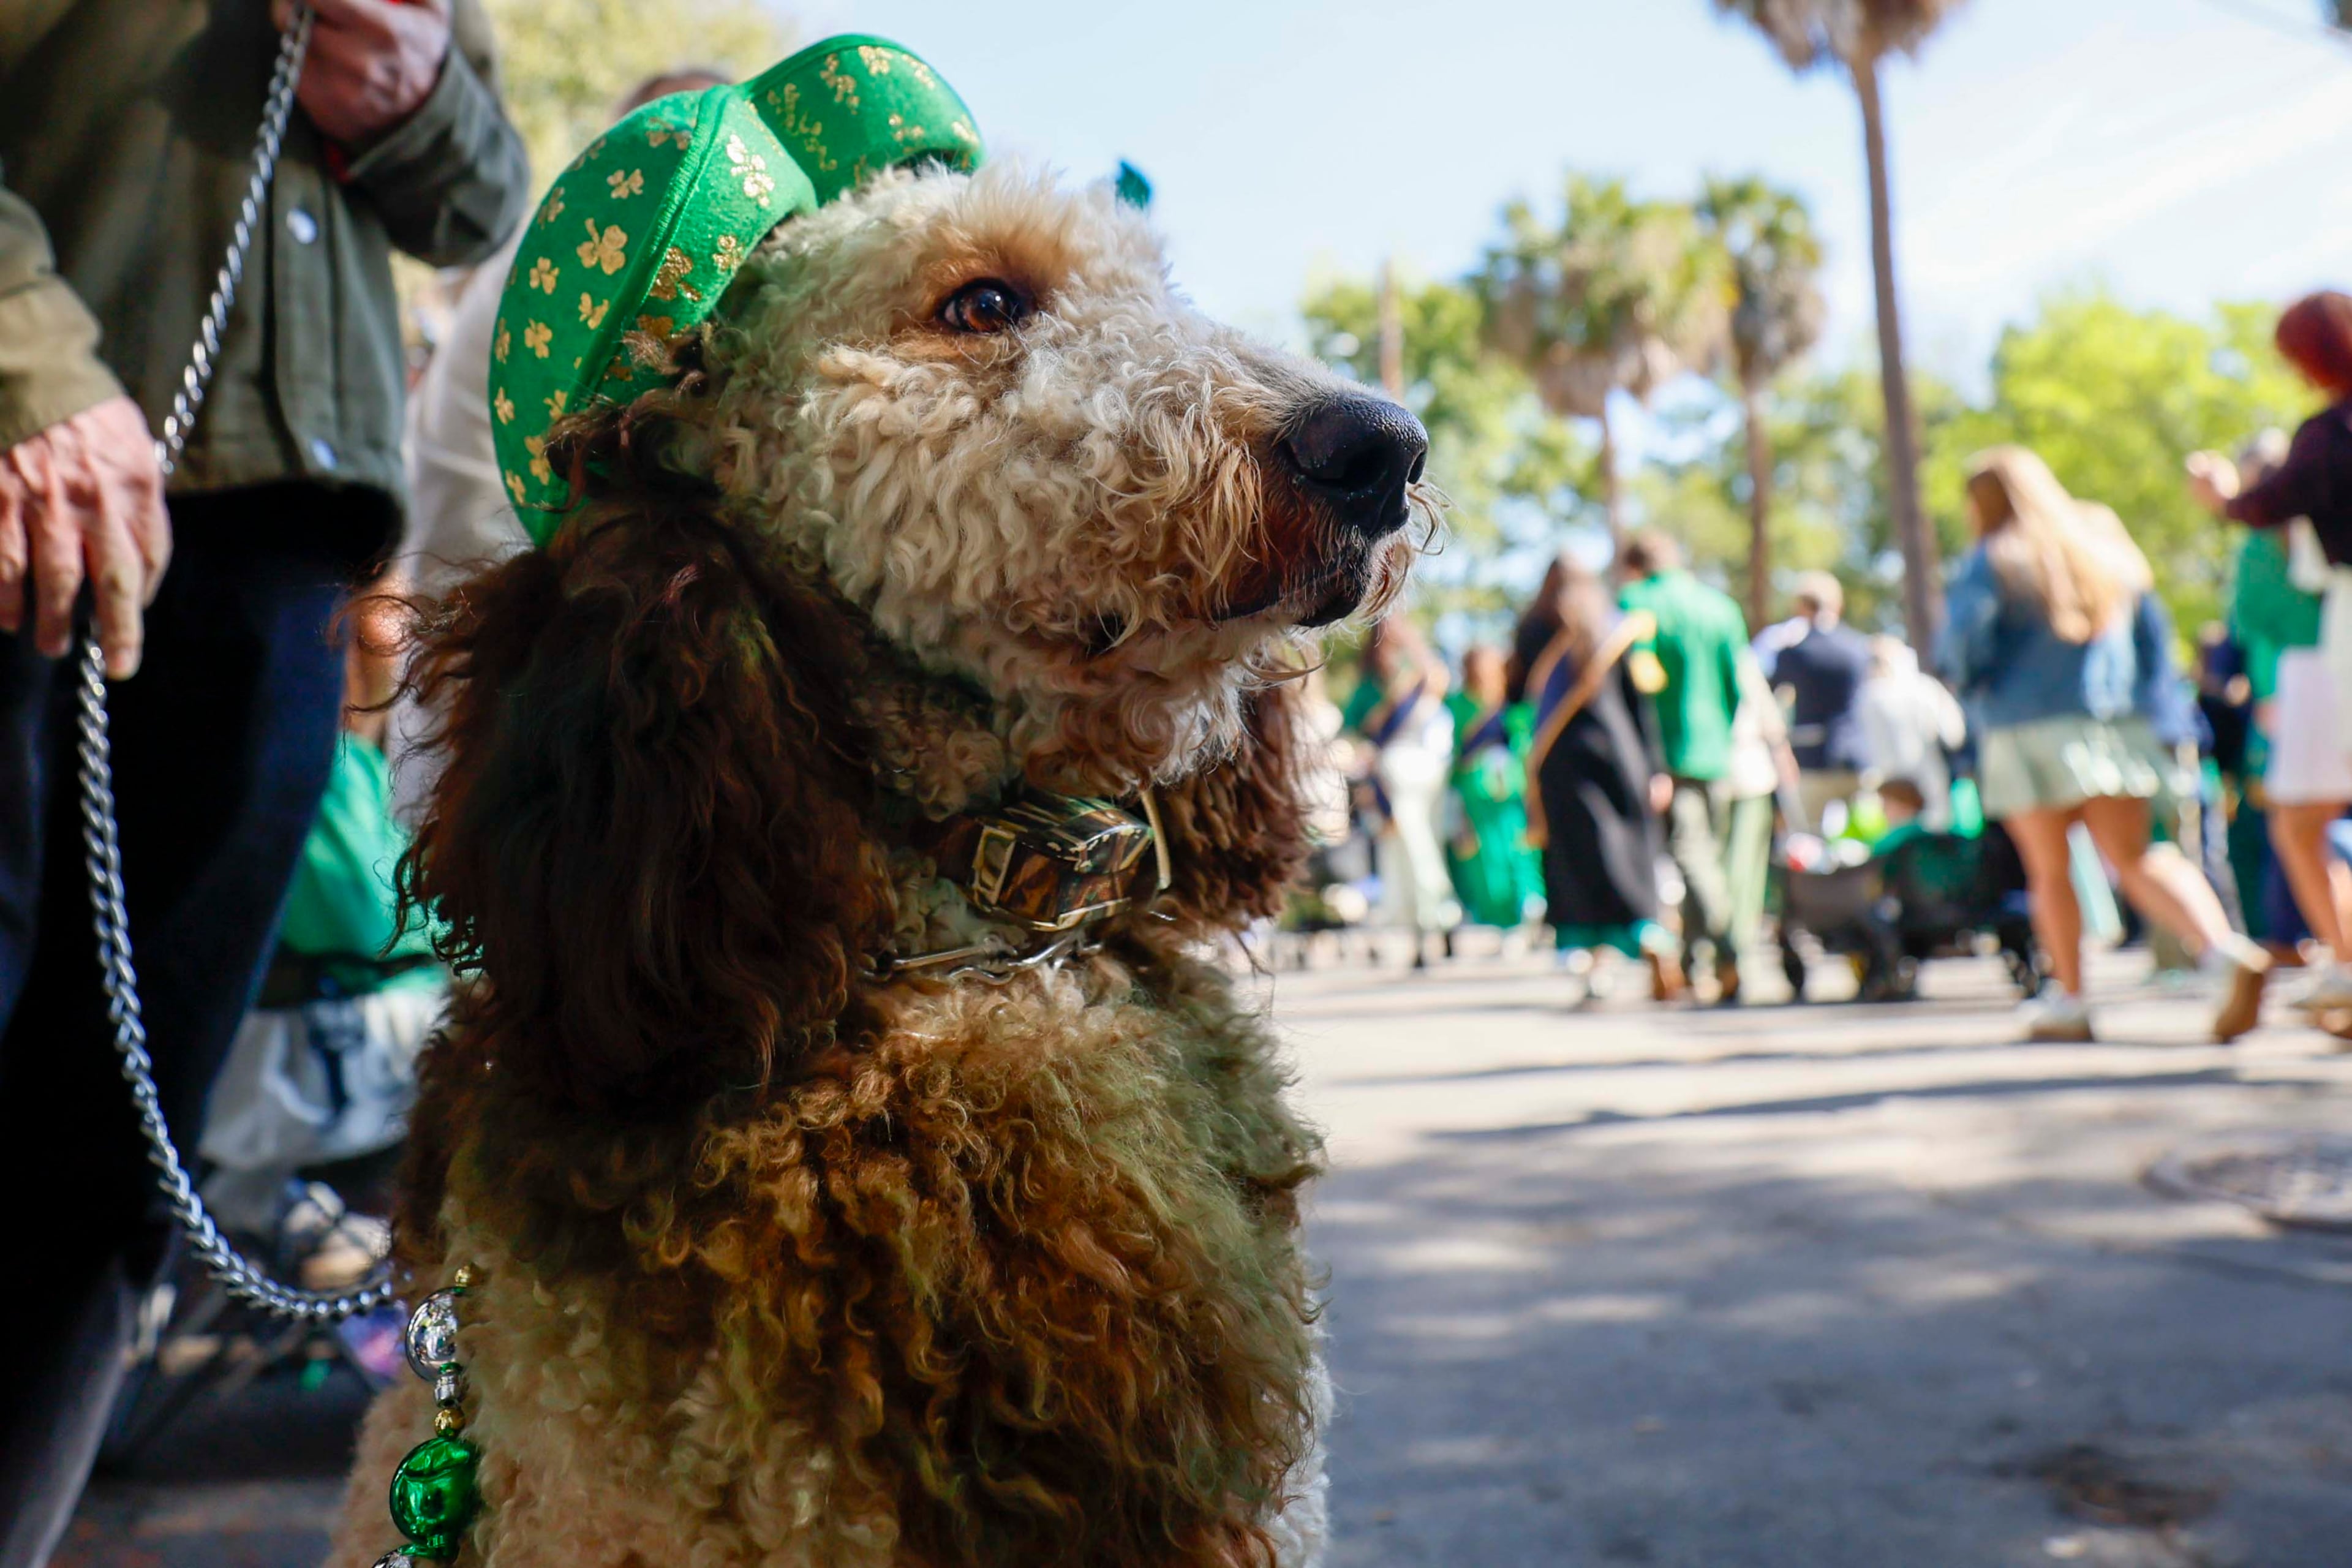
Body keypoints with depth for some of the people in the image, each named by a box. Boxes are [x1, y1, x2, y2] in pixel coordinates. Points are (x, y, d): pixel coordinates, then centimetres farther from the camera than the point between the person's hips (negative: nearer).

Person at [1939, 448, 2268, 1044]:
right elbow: (2155, 635, 13)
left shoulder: (1990, 562, -4)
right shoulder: (2106, 546, 14)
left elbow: (1963, 643, -13)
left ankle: (2069, 1001, 12)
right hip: (2118, 729, 5)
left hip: (2031, 734, -4)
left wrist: (1971, 683, 7)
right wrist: (2146, 706, 16)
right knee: (2136, 860, 5)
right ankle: (2226, 950, -16)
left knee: (2050, 871, 7)